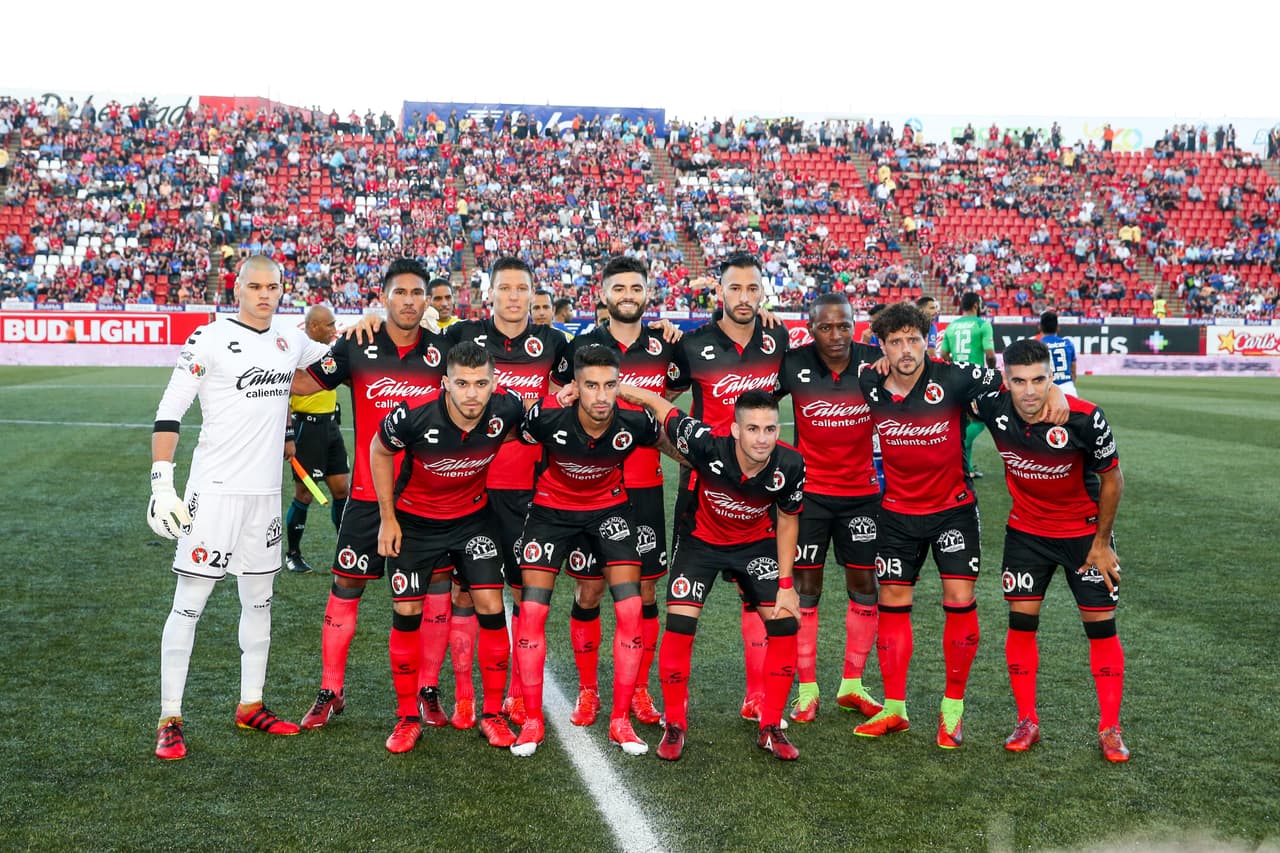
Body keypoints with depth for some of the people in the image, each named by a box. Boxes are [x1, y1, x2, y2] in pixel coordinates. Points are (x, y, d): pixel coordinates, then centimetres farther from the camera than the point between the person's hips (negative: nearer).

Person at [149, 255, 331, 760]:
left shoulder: (290, 341, 8)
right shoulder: (209, 340, -8)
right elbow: (169, 414, -8)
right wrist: (161, 482, -15)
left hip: (265, 491, 6)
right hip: (214, 490, -6)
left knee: (259, 600, 13)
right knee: (189, 602, -3)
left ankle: (251, 706, 26)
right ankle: (169, 719, 6)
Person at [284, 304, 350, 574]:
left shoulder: (329, 349, 10)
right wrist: (288, 438, -20)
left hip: (330, 425, 8)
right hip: (306, 427, -8)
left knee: (342, 489, 8)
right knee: (304, 494, 0)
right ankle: (292, 555, 14)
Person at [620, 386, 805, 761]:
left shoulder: (790, 465, -26)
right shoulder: (708, 447, -34)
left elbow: (787, 520, -7)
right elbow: (655, 403, -22)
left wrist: (786, 584, -6)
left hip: (757, 543, 2)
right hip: (700, 539, -2)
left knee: (785, 625, -7)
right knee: (679, 625, -13)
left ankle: (770, 728, 11)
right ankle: (675, 725, 7)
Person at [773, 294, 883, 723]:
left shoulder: (876, 362, -9)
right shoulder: (793, 365, -11)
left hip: (862, 491, 2)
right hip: (809, 492, -1)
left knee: (864, 586, 7)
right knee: (805, 587, 3)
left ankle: (851, 685, 22)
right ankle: (807, 690, 14)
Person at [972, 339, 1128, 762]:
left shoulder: (1085, 418, -27)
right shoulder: (994, 408, -20)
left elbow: (1112, 479, -11)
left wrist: (1101, 543, -7)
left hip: (1085, 530, -2)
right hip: (1026, 531, 2)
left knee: (1101, 627, 0)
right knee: (1021, 623, 0)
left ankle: (1110, 730, 12)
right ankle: (1027, 722, 14)